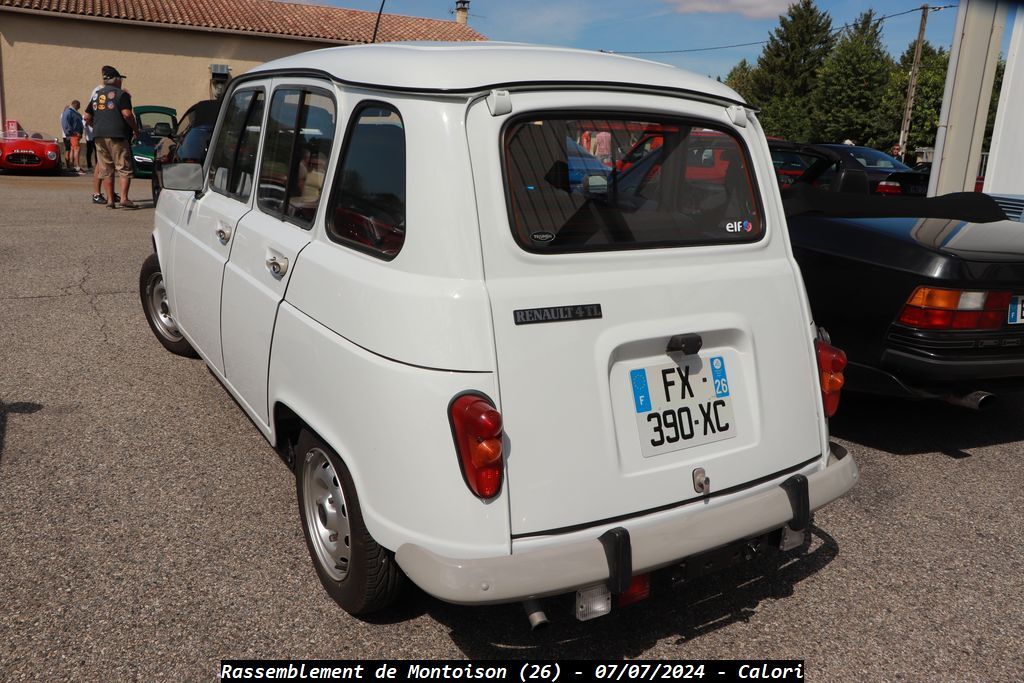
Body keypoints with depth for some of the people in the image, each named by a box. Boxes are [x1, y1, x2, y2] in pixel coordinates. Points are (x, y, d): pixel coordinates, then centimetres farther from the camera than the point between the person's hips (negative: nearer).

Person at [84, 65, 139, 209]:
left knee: (105, 170, 8)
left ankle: (110, 200, 8)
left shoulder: (97, 95, 17)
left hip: (99, 136, 6)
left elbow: (87, 116, 15)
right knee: (124, 168, -2)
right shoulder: (121, 94, -4)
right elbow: (127, 114, -16)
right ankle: (124, 199, -11)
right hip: (117, 135, -6)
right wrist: (136, 130, -5)